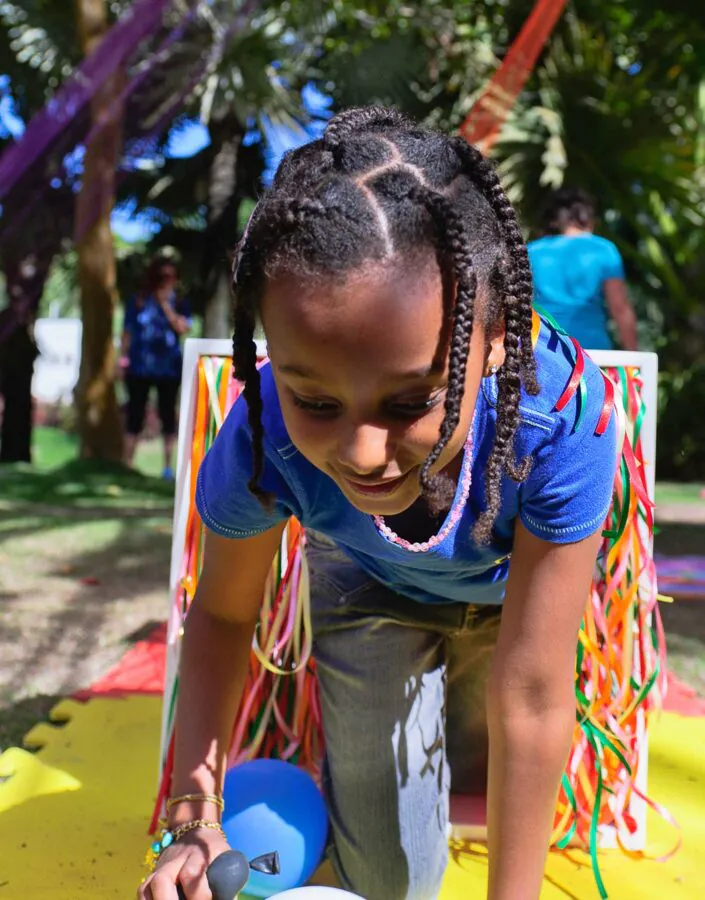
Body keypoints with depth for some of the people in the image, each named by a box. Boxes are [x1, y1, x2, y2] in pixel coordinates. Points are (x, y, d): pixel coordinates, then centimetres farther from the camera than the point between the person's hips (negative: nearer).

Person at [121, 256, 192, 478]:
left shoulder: (179, 303, 4)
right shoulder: (138, 301, 4)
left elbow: (183, 328, -13)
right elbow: (128, 332, 7)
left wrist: (165, 304, -12)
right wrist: (124, 359, 1)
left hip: (170, 368, 0)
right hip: (140, 368, 0)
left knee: (168, 414, 4)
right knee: (135, 414, 3)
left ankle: (168, 465, 10)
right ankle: (127, 464, 10)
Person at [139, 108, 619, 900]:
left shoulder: (562, 413, -43)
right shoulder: (261, 438, -37)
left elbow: (531, 697, -35)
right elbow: (223, 614, -16)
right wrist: (195, 818, -24)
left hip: (508, 588, 1)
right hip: (370, 591, 0)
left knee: (473, 770, 22)